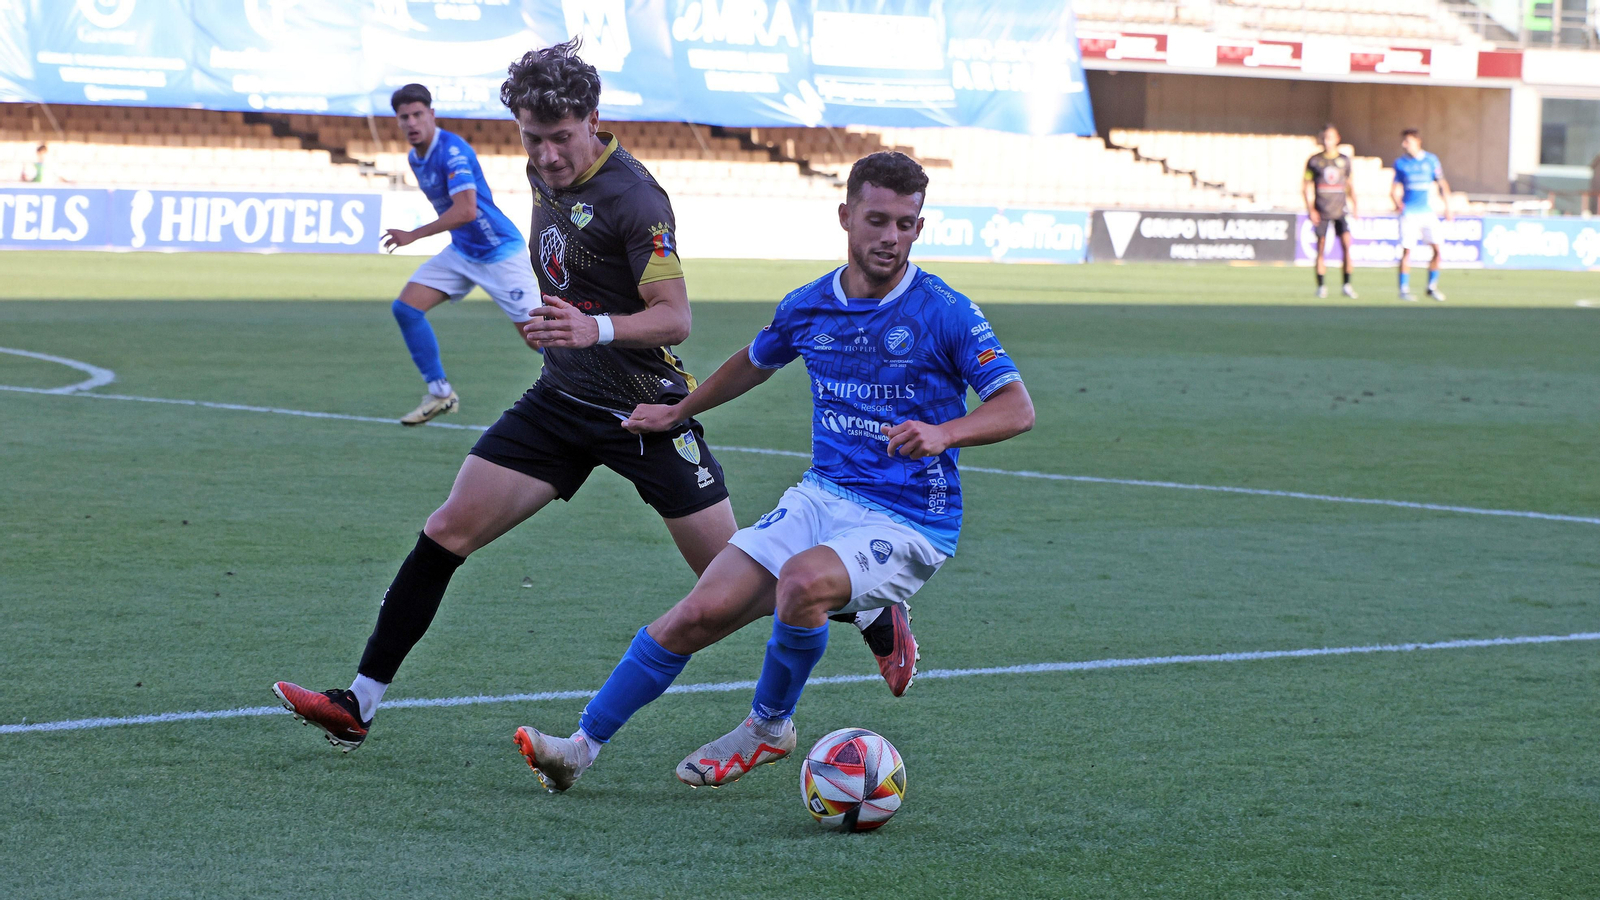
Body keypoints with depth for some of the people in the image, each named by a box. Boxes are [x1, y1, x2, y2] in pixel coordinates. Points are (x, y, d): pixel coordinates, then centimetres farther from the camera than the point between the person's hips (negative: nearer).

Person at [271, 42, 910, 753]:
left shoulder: (634, 199, -20)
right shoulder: (547, 174, 3)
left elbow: (675, 318, -25)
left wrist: (595, 328, -41)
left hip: (646, 408, -7)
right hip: (561, 399, 7)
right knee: (447, 532, -4)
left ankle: (879, 621, 23)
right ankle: (358, 707, -2)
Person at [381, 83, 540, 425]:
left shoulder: (452, 151, -23)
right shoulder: (415, 158, 5)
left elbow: (466, 210, -34)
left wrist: (414, 236, -31)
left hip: (499, 252, -8)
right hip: (461, 253, 8)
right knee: (406, 307, -6)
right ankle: (439, 393, 2)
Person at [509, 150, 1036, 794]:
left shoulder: (944, 313, -10)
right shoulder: (808, 306, 6)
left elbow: (1017, 408, -14)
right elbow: (756, 361, 28)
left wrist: (944, 433, -31)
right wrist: (678, 412, 35)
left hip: (909, 523, -5)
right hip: (823, 498, 5)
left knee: (804, 580, -34)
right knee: (700, 612, -11)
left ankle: (770, 727, -8)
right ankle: (582, 746, -2)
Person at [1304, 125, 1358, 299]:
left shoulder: (1344, 160, 9)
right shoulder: (1314, 161, 4)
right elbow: (1307, 186, 5)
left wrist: (1354, 206, 9)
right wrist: (1310, 209, -4)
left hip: (1340, 211, 1)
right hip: (1321, 212, -1)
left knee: (1346, 243, -14)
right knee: (1321, 249, 1)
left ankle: (1347, 284, -8)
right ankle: (1321, 286, 9)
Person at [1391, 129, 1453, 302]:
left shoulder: (1431, 160, 4)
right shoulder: (1400, 163, 5)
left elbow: (1442, 184, 9)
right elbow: (1396, 187, 12)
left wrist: (1448, 208, 5)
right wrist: (1397, 201, -8)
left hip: (1428, 211, 1)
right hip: (1408, 212, -1)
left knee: (1438, 249, -5)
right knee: (1407, 250, -6)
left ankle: (1432, 286, 10)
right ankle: (1404, 289, 3)